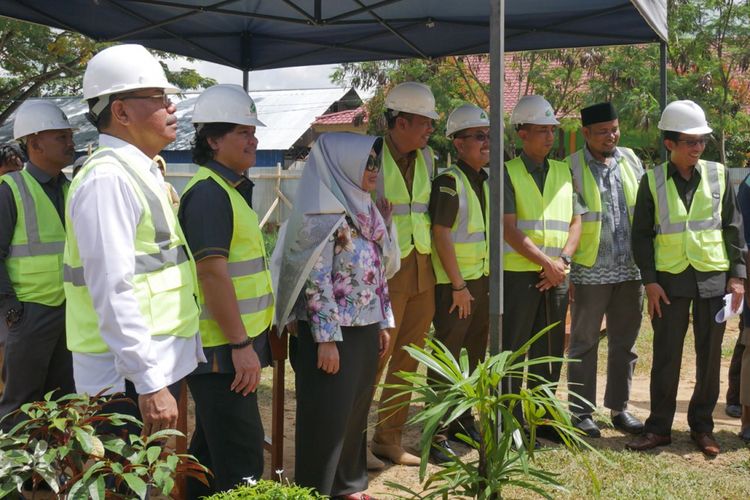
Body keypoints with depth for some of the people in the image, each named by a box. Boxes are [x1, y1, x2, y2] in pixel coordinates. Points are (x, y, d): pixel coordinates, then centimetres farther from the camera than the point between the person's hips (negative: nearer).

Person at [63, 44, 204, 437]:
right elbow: (114, 292, -23)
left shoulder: (141, 172, 14)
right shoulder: (108, 178, -17)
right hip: (129, 378, -9)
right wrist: (149, 383, -24)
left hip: (157, 365, 9)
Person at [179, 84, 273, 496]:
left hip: (228, 346, 10)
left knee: (211, 448, 19)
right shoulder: (209, 192, -15)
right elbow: (212, 273, -22)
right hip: (223, 349, -10)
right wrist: (241, 345, -21)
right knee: (241, 463, -6)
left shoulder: (230, 189, 16)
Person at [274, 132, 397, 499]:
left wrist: (383, 322, 16)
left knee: (355, 412, 17)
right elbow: (316, 282, -19)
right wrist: (326, 338, -21)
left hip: (364, 329, 8)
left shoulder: (366, 210, 11)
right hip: (333, 331, -8)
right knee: (327, 418, 3)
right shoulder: (323, 216, -15)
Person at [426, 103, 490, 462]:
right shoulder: (449, 182, -13)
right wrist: (458, 286, -17)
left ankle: (462, 420, 30)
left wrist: (491, 280, 14)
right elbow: (441, 234, -17)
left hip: (483, 280, 8)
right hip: (454, 283, -8)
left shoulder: (488, 180, 13)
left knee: (477, 354, 16)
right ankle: (437, 433, 4)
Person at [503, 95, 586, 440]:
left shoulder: (564, 172, 13)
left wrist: (562, 260, -6)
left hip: (556, 275, 5)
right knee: (513, 348, -1)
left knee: (550, 349, 11)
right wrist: (545, 262, -14)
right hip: (519, 273, -5)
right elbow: (509, 229, -11)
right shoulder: (508, 173, -3)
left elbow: (576, 221, 9)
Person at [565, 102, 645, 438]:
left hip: (630, 271, 5)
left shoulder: (630, 160, 8)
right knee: (584, 344, 5)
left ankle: (619, 408, 24)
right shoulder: (571, 168, -5)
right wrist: (565, 270, -10)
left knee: (624, 343, 12)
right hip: (590, 272, -4)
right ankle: (581, 412, 14)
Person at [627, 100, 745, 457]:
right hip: (670, 280, -1)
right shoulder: (652, 181, 0)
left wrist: (737, 274, 2)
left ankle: (702, 426, 21)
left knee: (710, 356, 7)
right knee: (666, 356, 4)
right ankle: (659, 427, 15)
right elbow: (641, 233, 1)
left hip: (713, 278, 2)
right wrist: (649, 280, -6)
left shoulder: (717, 175, 4)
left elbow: (733, 227, 7)